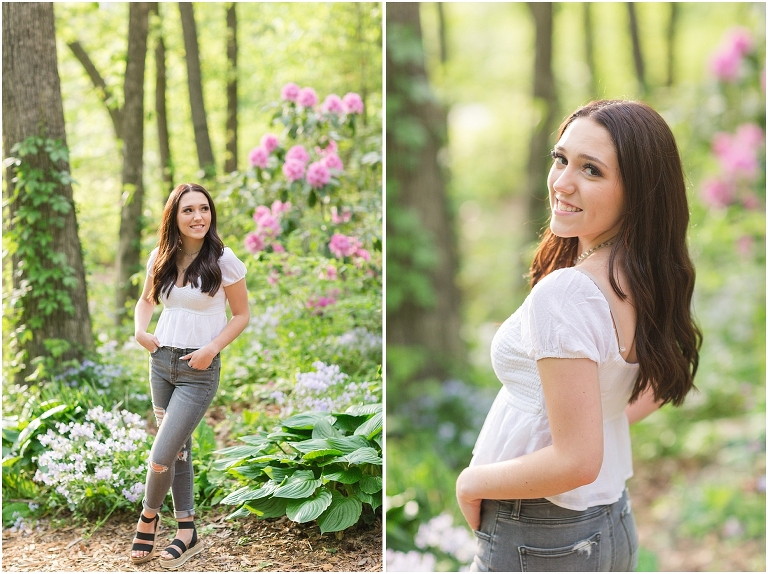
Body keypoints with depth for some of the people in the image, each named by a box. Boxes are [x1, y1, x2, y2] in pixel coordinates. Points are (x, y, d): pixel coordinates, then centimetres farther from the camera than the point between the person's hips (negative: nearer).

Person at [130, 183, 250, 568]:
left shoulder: (223, 261, -11)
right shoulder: (160, 258, 2)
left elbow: (242, 315, -3)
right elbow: (146, 299, 19)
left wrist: (212, 348, -16)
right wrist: (140, 331, -1)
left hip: (199, 370, -5)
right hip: (161, 362, 5)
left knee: (160, 458, -9)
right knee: (178, 450, 14)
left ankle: (148, 517, 20)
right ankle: (187, 533, 27)